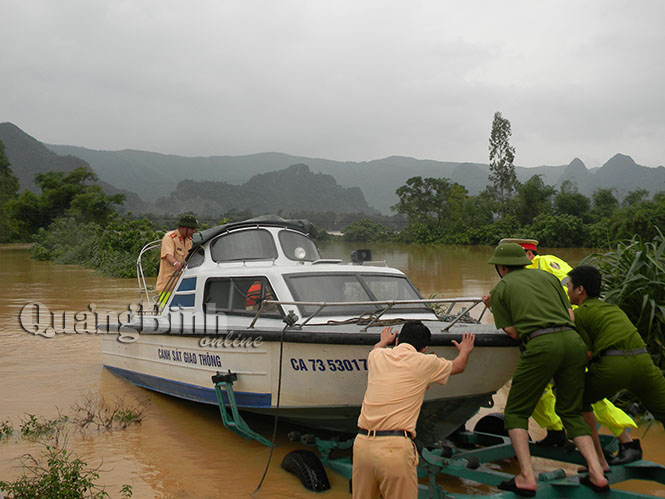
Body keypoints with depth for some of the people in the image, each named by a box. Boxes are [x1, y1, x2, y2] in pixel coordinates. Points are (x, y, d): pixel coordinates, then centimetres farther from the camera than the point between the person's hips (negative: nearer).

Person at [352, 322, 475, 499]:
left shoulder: (377, 356, 13)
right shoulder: (425, 363, 4)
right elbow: (458, 366, 26)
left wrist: (384, 341, 64)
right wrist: (465, 350, 48)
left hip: (361, 444, 5)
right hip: (394, 448, -4)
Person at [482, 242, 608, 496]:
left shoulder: (500, 289, 15)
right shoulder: (548, 276, 25)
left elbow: (512, 332, 11)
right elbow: (570, 315, 20)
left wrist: (494, 308, 25)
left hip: (541, 345, -4)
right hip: (573, 341, 5)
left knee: (516, 412, 9)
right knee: (571, 411, 19)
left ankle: (527, 478, -3)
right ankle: (596, 473, 7)